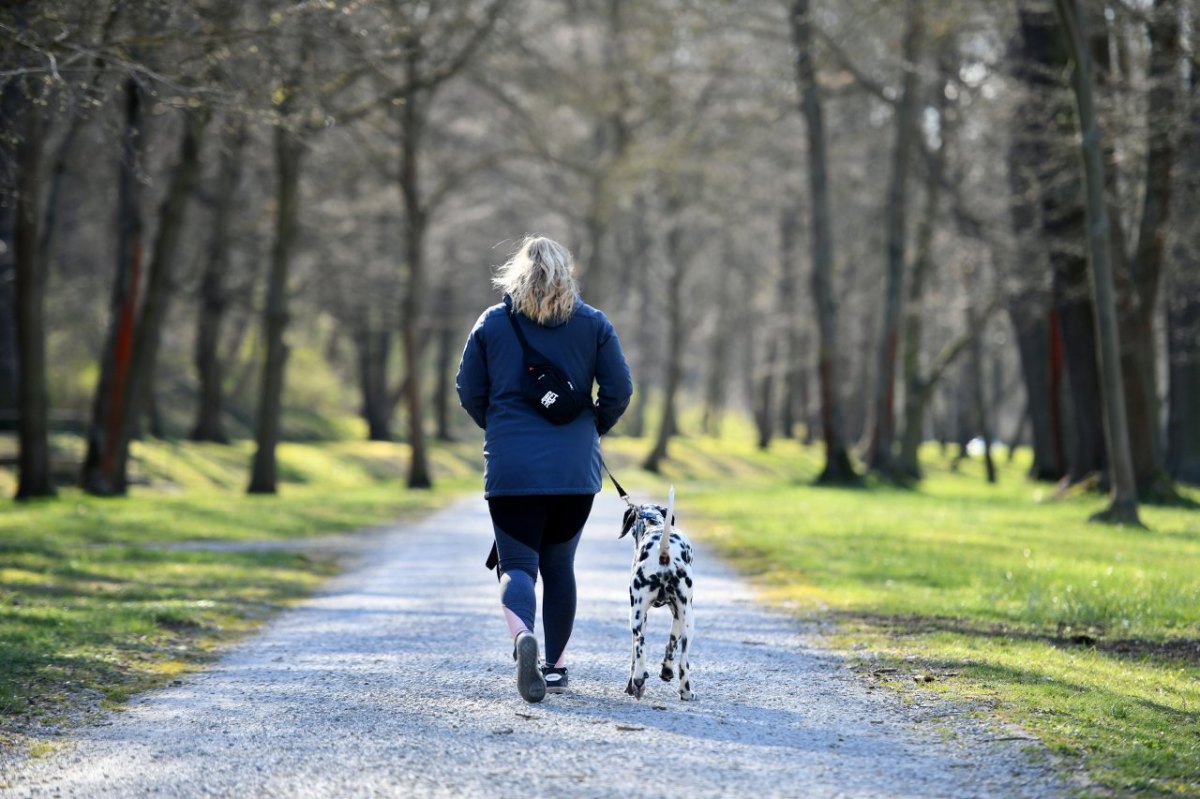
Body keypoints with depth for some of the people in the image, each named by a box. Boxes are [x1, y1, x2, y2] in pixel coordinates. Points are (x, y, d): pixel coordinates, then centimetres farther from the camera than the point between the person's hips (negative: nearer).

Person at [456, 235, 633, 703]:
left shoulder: (492, 323, 2)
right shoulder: (593, 324, 3)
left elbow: (468, 392, 4)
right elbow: (619, 390, 1)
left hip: (511, 468, -1)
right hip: (575, 468, 1)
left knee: (518, 564, 1)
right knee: (559, 565, 16)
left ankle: (522, 635, -29)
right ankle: (556, 667, 18)